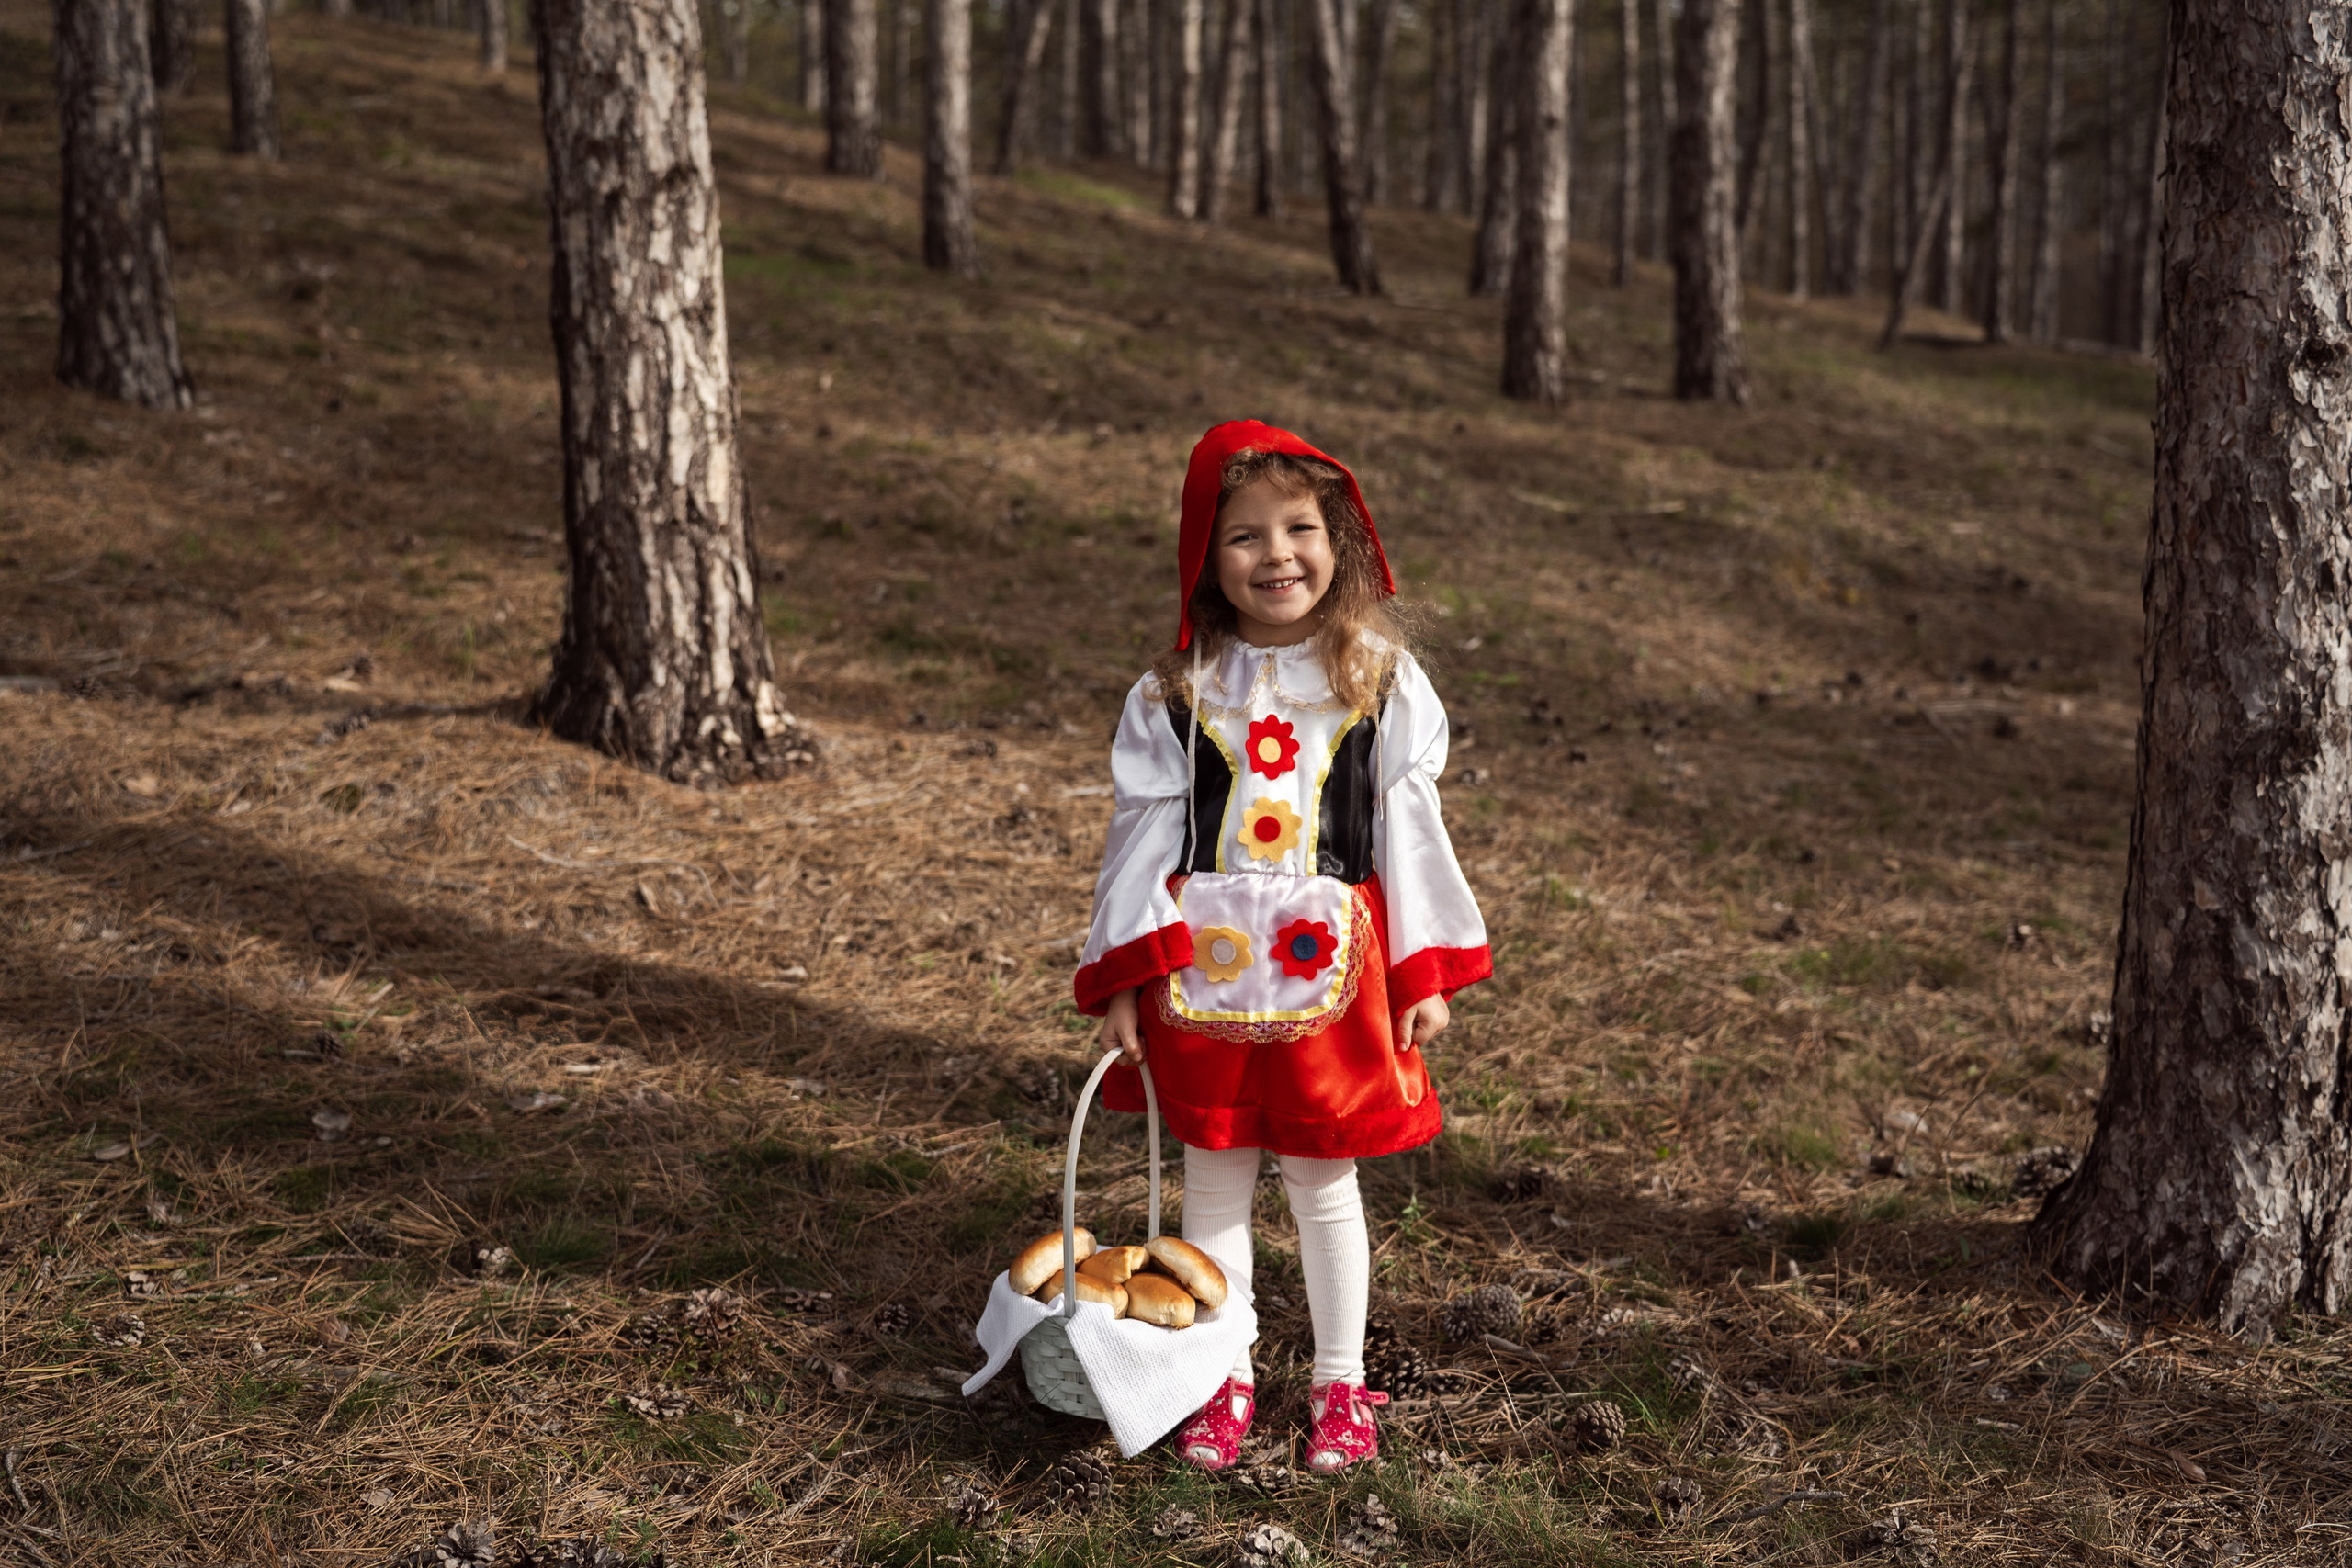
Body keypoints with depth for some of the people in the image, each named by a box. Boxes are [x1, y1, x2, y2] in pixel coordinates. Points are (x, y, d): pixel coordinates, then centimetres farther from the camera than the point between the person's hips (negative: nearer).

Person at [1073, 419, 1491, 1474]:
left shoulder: (1380, 682, 0)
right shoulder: (1178, 693, -1)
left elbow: (1407, 827, 3)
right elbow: (1144, 829, 0)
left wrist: (1425, 975, 1)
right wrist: (1122, 981, -4)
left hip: (1330, 963, -1)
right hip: (1205, 961, 1)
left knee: (1324, 1181, 9)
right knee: (1215, 1180, 10)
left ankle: (1340, 1386, 24)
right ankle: (1225, 1382, 23)